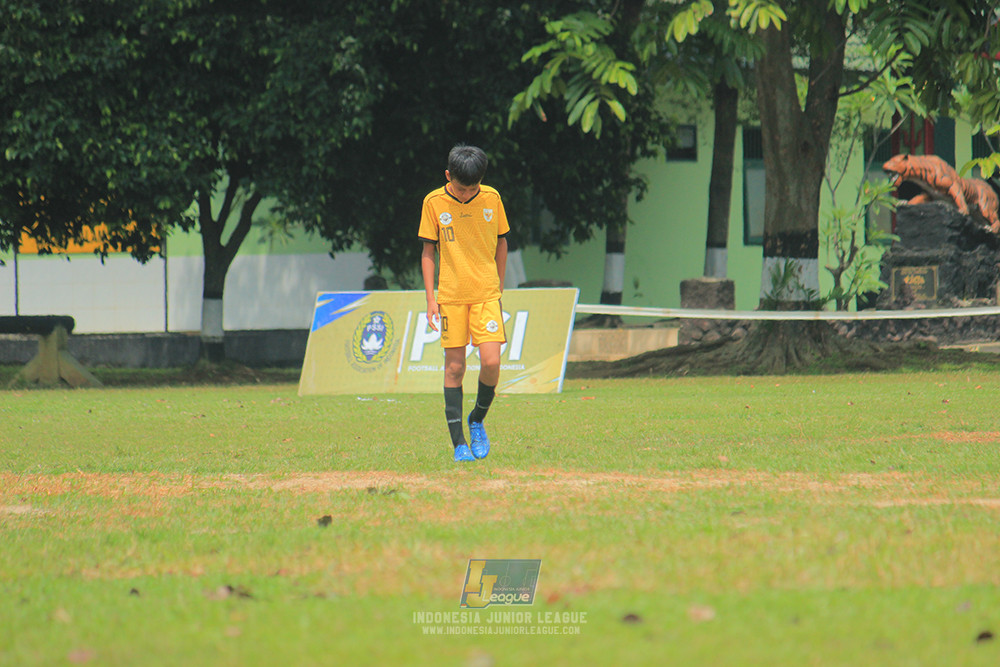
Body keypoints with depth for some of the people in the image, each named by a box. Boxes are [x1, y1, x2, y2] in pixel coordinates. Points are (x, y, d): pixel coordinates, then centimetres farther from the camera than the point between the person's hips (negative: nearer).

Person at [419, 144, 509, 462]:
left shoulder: (491, 199, 0)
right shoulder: (434, 203, -3)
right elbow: (428, 251, 3)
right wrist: (430, 298, -2)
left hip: (486, 293, 1)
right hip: (451, 296, 0)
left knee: (491, 362, -12)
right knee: (454, 367, -2)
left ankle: (477, 420, 14)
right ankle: (459, 443, 4)